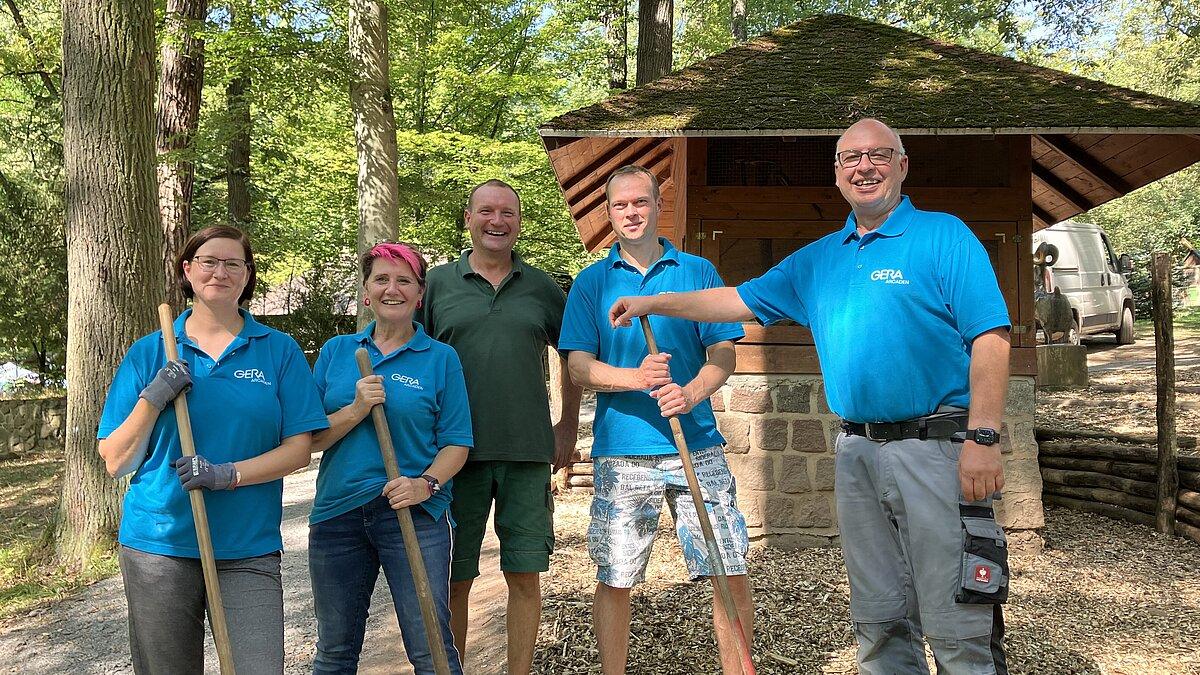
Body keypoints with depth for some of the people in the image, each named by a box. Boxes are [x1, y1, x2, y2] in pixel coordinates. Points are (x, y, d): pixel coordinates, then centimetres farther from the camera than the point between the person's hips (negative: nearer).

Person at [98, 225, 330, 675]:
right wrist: (151, 400, -13)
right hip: (158, 542, 1)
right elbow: (115, 463, 2)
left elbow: (299, 449, -2)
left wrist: (228, 474, -17)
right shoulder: (149, 353, 5)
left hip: (249, 548, -1)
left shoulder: (279, 351, 3)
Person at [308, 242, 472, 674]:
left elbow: (456, 443, 0)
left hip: (415, 514, -3)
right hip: (338, 512, 3)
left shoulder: (441, 358, 2)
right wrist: (357, 409, -13)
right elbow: (311, 438, 4)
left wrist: (426, 483, -18)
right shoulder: (336, 351, 9)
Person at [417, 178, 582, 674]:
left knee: (525, 575, 7)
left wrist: (569, 424, 14)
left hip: (528, 451, 1)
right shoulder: (437, 284, 4)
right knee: (454, 579, 7)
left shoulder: (540, 287, 8)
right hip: (457, 451, -1)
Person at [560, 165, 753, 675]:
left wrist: (691, 393, -16)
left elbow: (724, 354, 4)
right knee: (614, 580, 6)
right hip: (621, 453, 0)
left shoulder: (698, 272, 8)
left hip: (697, 446, 1)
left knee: (733, 572, 1)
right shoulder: (591, 282, 7)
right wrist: (636, 377, -19)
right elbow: (580, 367, 0)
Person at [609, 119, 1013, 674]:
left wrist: (982, 438, -17)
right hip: (856, 453, 6)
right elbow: (743, 300, 23)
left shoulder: (944, 236, -2)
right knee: (878, 619, 13)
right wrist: (654, 304, 21)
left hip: (934, 446, -5)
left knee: (955, 624, -4)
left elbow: (990, 339, -9)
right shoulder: (818, 259, 16)